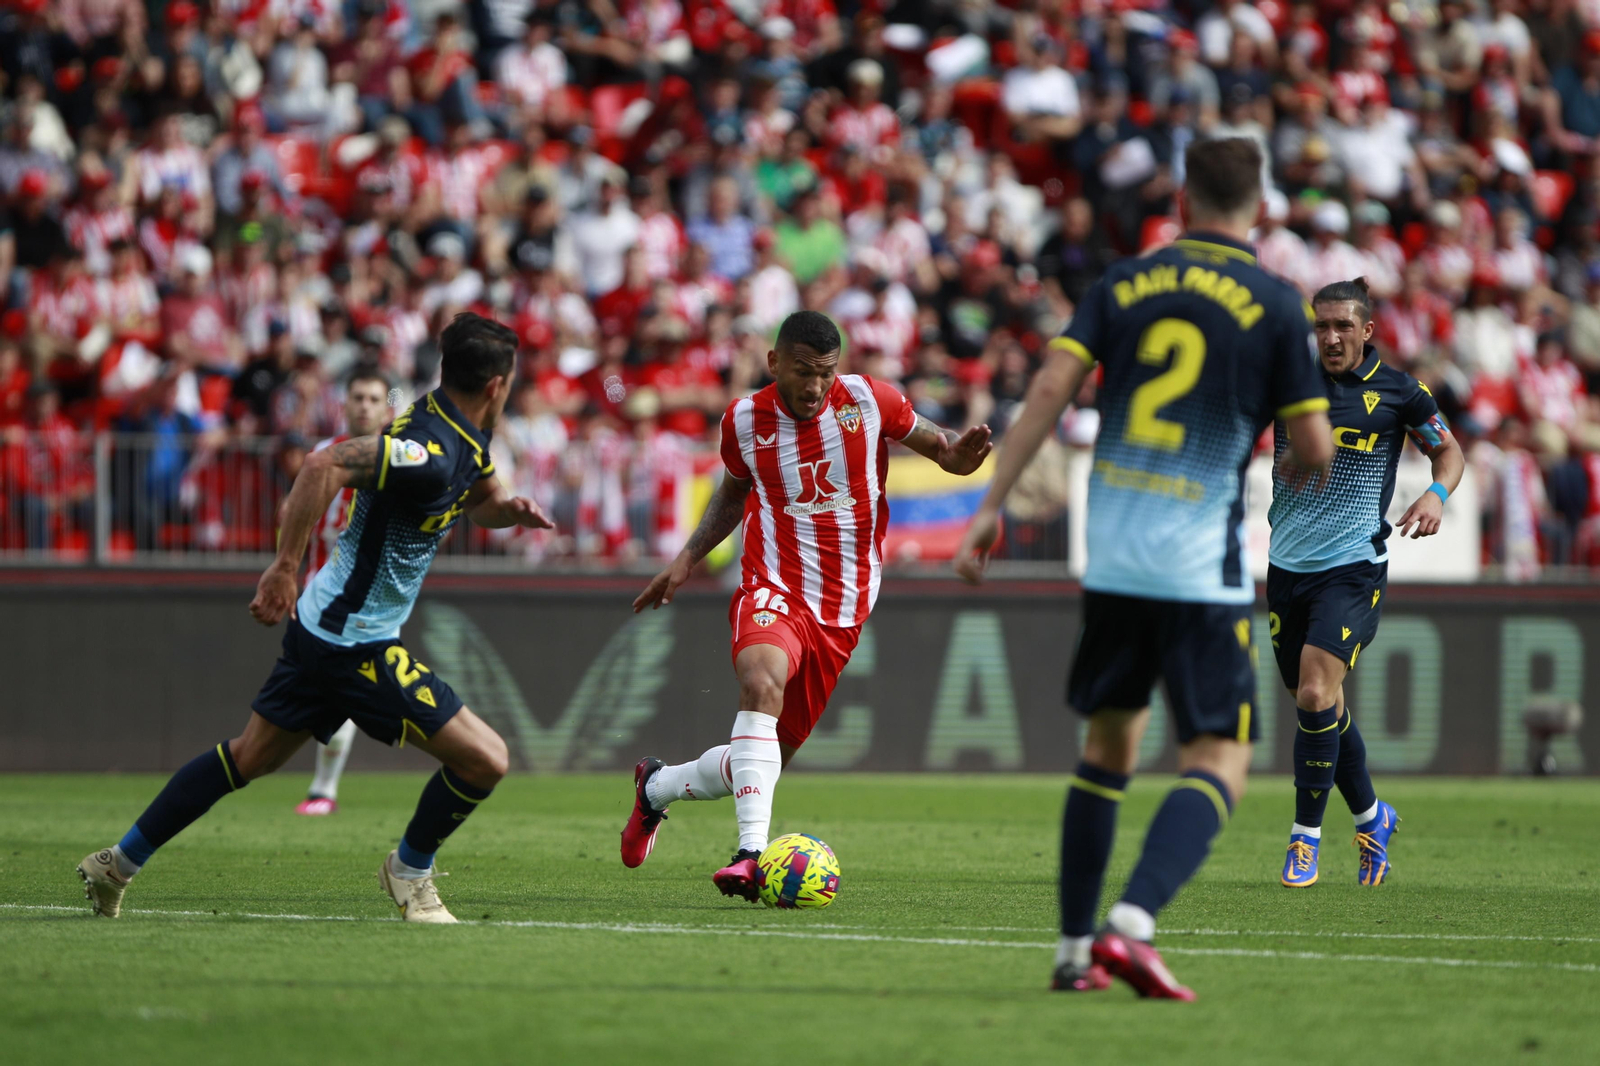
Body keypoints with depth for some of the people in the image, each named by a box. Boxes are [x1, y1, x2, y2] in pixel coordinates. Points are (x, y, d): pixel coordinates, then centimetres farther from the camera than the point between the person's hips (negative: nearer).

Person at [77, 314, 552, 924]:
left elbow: (477, 502, 25)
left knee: (249, 757, 21)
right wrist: (285, 567, -31)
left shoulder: (468, 438, 5)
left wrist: (510, 509, 1)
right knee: (485, 759, -6)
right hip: (356, 644, -10)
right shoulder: (431, 451, -26)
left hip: (324, 623, 10)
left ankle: (117, 864, 27)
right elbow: (325, 465, -34)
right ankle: (410, 871, 17)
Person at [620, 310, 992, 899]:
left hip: (841, 612, 1)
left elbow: (935, 442, 9)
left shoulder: (869, 401, -3)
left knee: (760, 762, 6)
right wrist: (687, 559, 15)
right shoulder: (744, 419, 2)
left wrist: (959, 454, -14)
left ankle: (656, 787, 36)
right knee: (762, 679, -37)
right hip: (773, 592, -1)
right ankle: (752, 851, -42)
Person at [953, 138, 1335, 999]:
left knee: (1108, 743, 19)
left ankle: (1075, 950, 20)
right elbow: (1315, 448, -3)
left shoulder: (1125, 284, 7)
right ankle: (1130, 924, -25)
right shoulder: (1274, 304, -2)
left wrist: (993, 504, -2)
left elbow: (1051, 387, -3)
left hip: (1112, 559, 4)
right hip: (1203, 568, -4)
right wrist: (1291, 475, 20)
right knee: (1219, 760, -3)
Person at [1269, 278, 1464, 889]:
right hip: (1288, 565, 4)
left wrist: (1437, 493, -6)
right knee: (1320, 703, 11)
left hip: (1353, 568, -4)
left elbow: (1448, 451, 13)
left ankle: (1306, 836, -9)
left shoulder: (1398, 392, 0)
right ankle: (1370, 817, 33)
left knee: (1316, 692, -19)